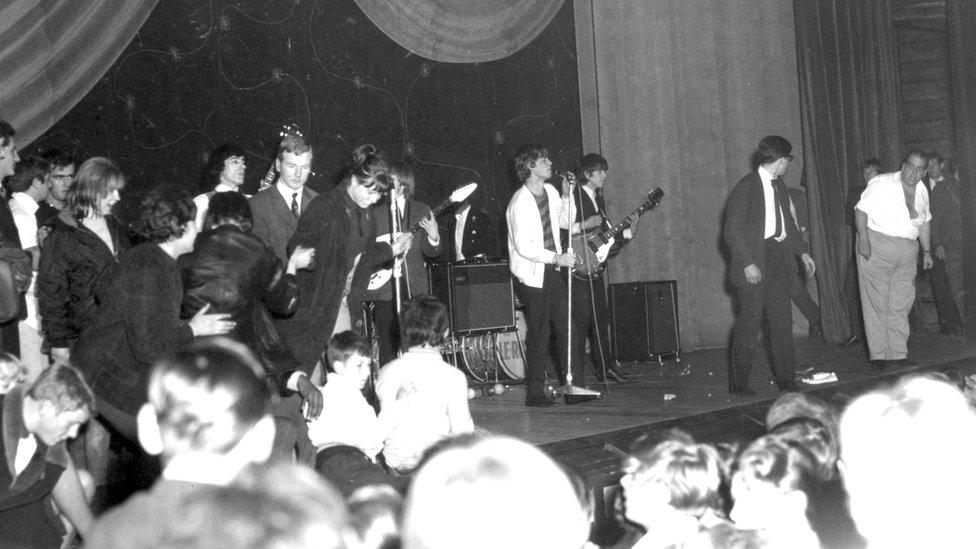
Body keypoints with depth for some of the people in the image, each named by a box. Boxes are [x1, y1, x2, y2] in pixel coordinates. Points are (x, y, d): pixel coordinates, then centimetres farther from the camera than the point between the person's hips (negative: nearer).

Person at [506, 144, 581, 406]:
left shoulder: (550, 192, 7)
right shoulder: (520, 203, -19)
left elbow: (565, 222, 20)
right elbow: (523, 247, -23)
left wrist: (567, 196, 5)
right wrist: (557, 258, -25)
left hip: (552, 269, 8)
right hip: (531, 274, -8)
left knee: (565, 326, 7)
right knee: (539, 332, -3)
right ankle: (535, 392, 6)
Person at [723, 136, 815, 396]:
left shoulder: (778, 185, 14)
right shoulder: (746, 187, -12)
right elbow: (732, 230, -15)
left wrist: (802, 252, 18)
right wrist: (747, 263, -20)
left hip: (779, 258, 8)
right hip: (755, 264, -8)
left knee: (782, 321, 8)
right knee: (748, 325, -3)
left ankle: (785, 379, 16)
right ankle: (738, 383, 7)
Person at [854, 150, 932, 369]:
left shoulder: (922, 191, 12)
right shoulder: (882, 184, -9)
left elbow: (923, 222, 22)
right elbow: (861, 209, -10)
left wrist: (927, 251, 19)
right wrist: (863, 239, -19)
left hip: (907, 251, 6)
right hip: (876, 247, -6)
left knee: (901, 305, 7)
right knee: (877, 302, -5)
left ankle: (899, 354, 14)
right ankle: (879, 355, -1)